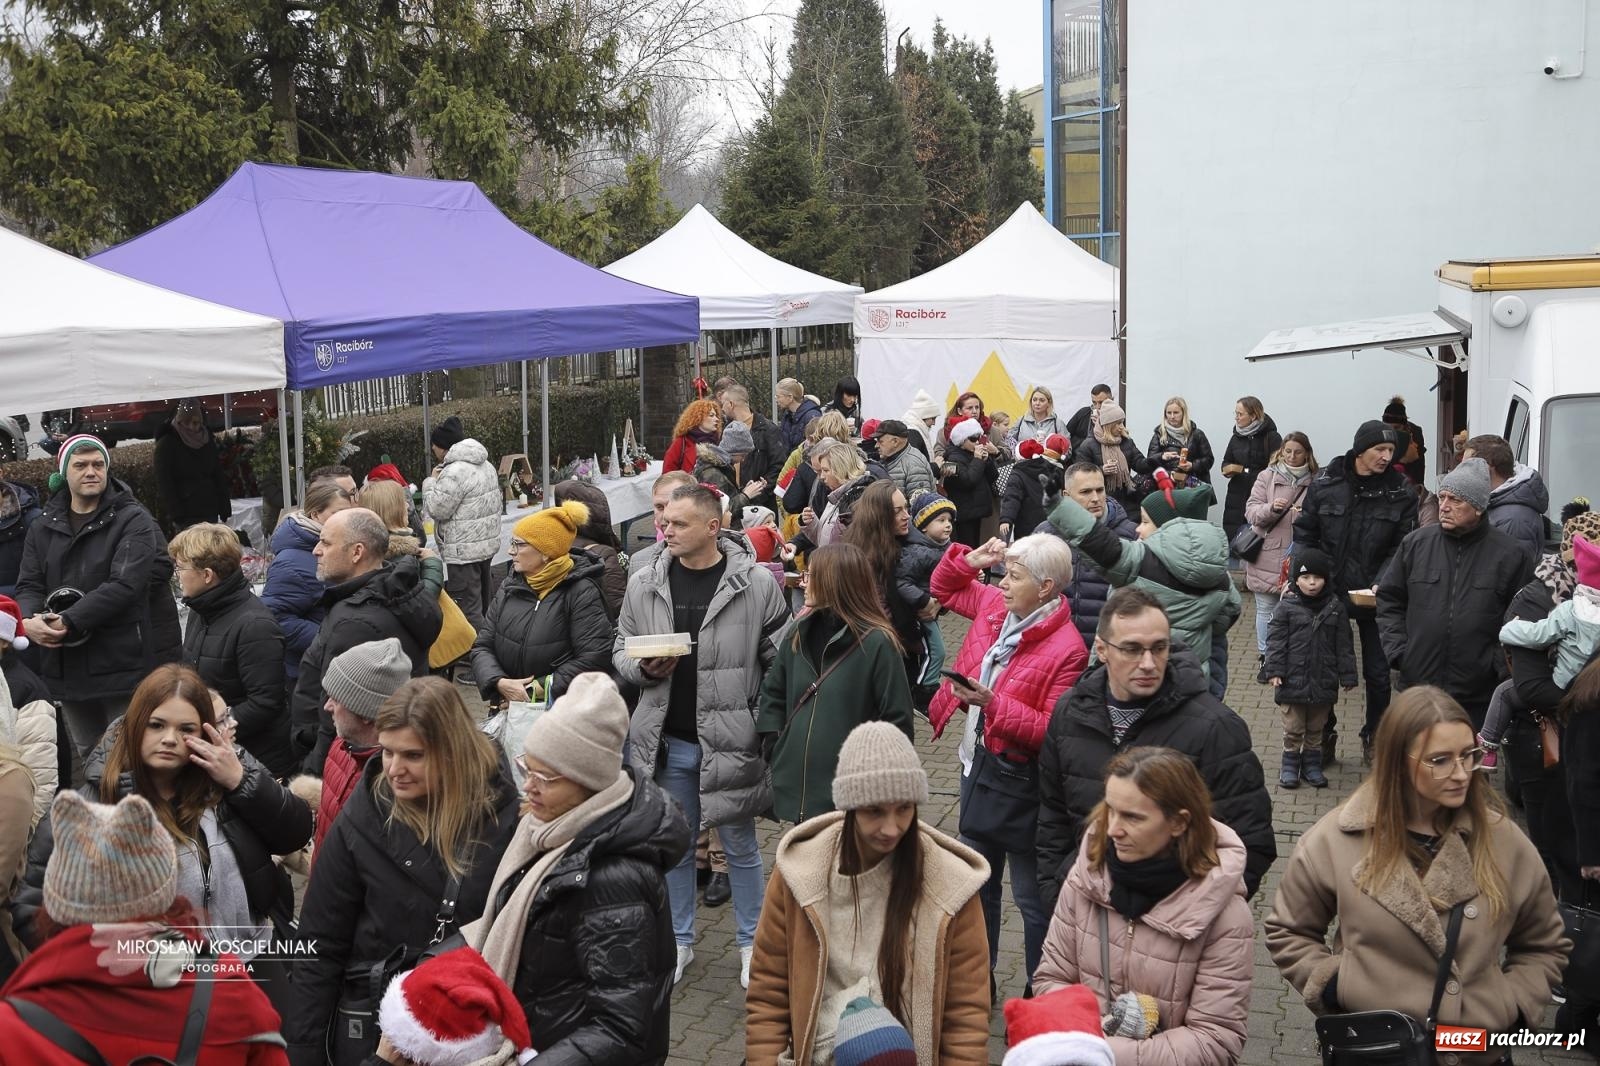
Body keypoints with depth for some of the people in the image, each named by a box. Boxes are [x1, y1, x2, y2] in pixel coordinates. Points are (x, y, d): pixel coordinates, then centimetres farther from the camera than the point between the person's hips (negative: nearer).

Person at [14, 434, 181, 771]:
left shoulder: (133, 521, -7)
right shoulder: (43, 528, 12)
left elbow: (124, 584, -18)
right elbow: (29, 585, 7)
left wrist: (68, 622, -22)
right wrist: (30, 620, -16)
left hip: (124, 666, -6)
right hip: (67, 668, 6)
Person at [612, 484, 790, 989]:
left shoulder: (756, 585, -10)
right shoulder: (644, 582, -1)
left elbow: (780, 662, -5)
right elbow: (621, 649, 9)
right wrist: (643, 667, -13)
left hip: (730, 740, -3)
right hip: (667, 740, 3)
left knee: (740, 847, 12)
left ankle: (752, 944, 28)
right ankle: (680, 941, 32)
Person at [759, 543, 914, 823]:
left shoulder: (877, 643, -13)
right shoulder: (798, 634, 7)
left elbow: (897, 720, -11)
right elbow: (773, 692, 19)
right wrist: (776, 749, 8)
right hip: (798, 786, 6)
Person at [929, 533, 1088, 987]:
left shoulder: (1066, 648, -22)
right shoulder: (995, 605, 0)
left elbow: (1054, 731, -24)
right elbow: (945, 589, 18)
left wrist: (993, 703, -31)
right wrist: (969, 559, 0)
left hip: (1020, 781, -8)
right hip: (976, 763, 8)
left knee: (1031, 898, 8)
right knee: (976, 884, 21)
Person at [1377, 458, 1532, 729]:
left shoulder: (1511, 555, -3)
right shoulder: (1415, 544, 4)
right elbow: (1389, 600, 11)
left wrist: (1500, 661, -7)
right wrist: (1398, 650, 2)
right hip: (1418, 684, 2)